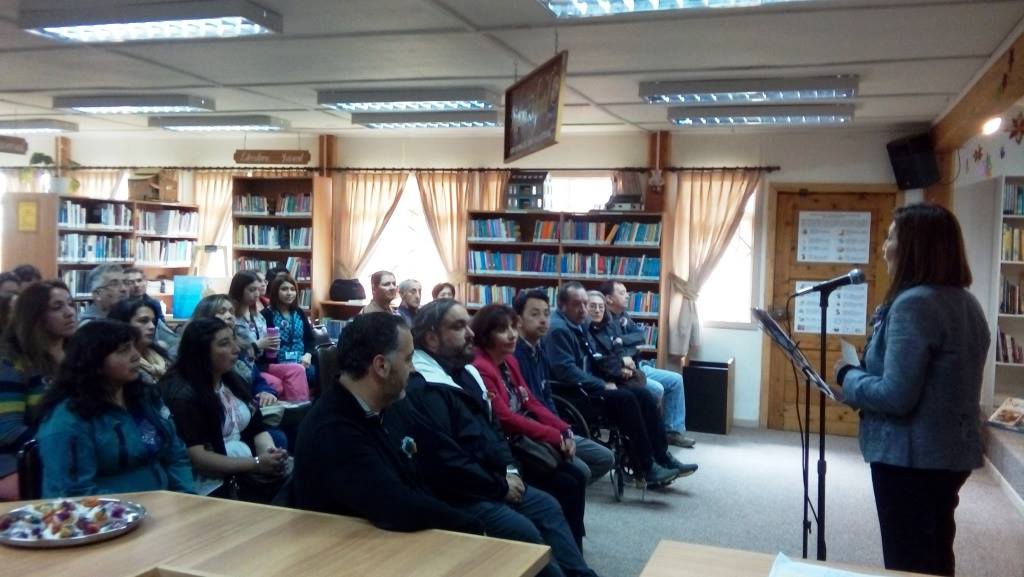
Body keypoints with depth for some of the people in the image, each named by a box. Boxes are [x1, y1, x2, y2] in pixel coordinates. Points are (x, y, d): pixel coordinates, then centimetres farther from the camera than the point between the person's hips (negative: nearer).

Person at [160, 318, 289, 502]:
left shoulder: (233, 381, 14)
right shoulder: (183, 394, -9)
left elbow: (258, 430, 14)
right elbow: (196, 457, -15)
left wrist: (271, 453, -8)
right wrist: (257, 463, -19)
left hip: (248, 474, 7)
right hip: (214, 485, -7)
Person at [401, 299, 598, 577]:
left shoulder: (465, 373, 12)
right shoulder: (420, 391, -22)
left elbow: (491, 426, 21)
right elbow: (446, 465, -26)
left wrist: (510, 469, 4)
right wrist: (500, 485, -15)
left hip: (492, 482, 10)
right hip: (458, 495, -10)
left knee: (548, 507, 10)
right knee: (522, 531, -20)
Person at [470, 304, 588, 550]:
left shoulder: (509, 361, 10)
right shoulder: (479, 368, -20)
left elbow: (531, 403, 11)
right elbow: (505, 419, -24)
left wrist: (564, 430, -4)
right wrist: (556, 437, -19)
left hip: (525, 443, 9)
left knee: (577, 477, 0)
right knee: (567, 486, -12)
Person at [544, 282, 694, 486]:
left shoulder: (577, 325, 16)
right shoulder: (558, 329, -15)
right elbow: (566, 371, -24)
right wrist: (602, 385, -19)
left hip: (588, 386, 10)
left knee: (643, 396, -2)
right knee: (624, 398, -27)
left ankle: (662, 458, -1)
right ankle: (648, 468, -24)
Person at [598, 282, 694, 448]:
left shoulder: (623, 315, 12)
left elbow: (641, 336, 2)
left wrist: (622, 340, -14)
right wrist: (622, 359, -27)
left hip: (636, 367, 10)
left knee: (676, 380, 6)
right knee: (657, 388, -27)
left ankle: (673, 430, 10)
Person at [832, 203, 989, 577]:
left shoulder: (913, 303, -22)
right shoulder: (966, 302, 8)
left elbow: (896, 396, -26)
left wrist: (847, 376, -9)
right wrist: (862, 372, 13)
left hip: (912, 457, -9)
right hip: (952, 451, 9)